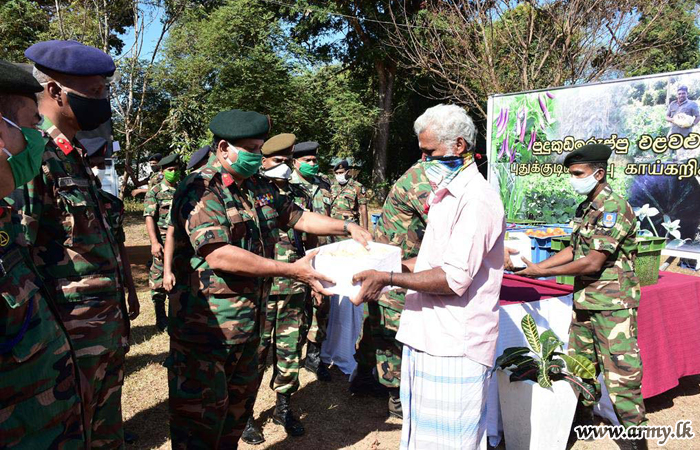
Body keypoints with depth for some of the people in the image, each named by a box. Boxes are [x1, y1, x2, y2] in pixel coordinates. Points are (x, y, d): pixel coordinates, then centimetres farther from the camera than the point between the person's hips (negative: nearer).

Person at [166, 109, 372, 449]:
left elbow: (297, 217, 19)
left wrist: (347, 227, 5)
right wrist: (292, 271, -26)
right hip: (204, 328, -8)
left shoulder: (259, 188, 10)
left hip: (250, 319, 8)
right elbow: (218, 255, -27)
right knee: (200, 422, 6)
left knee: (238, 410, 21)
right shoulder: (201, 189, -17)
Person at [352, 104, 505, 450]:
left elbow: (455, 278, -23)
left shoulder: (477, 200, -17)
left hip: (453, 347, -10)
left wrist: (389, 278, -22)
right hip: (428, 338, 10)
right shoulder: (446, 195, 15)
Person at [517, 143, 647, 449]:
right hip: (584, 302, 9)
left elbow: (593, 263, -21)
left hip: (613, 307, -9)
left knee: (621, 377, -1)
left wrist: (543, 273, -16)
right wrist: (534, 266, 6)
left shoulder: (614, 209, -17)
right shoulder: (584, 208, 11)